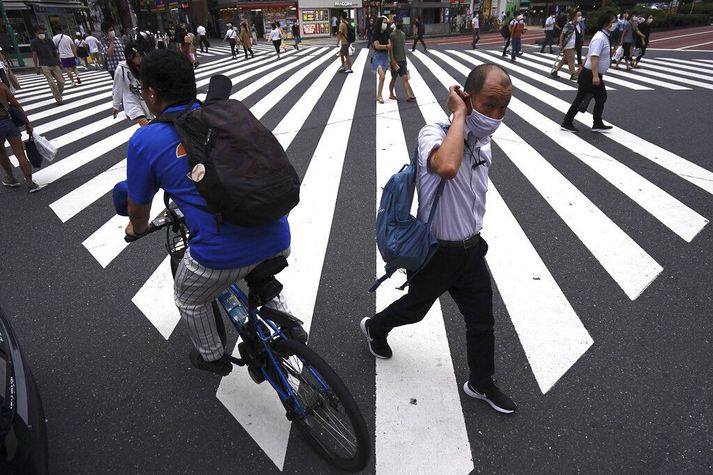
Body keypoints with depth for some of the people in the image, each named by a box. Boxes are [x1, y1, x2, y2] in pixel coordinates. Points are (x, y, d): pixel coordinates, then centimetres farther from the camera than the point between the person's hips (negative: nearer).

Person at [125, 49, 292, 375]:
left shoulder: (145, 140, 0)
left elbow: (138, 207, 15)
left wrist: (137, 229, 39)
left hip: (224, 253, -4)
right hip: (278, 238, 4)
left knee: (189, 300, 30)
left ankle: (212, 357, 49)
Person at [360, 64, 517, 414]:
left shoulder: (483, 141, 1)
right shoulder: (433, 134, -25)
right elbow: (446, 167, -50)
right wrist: (459, 115, -36)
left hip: (470, 249, 6)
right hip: (435, 252, -6)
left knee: (482, 321, 14)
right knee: (416, 307, 19)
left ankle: (481, 384, 39)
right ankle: (374, 327, 52)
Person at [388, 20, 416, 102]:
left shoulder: (403, 34, 11)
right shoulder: (392, 35, -10)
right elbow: (390, 49, -13)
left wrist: (405, 58, 17)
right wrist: (393, 61, -18)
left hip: (403, 60, 5)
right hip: (396, 61, -5)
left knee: (405, 78, -3)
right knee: (394, 78, 7)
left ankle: (409, 96, -9)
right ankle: (391, 94, 23)